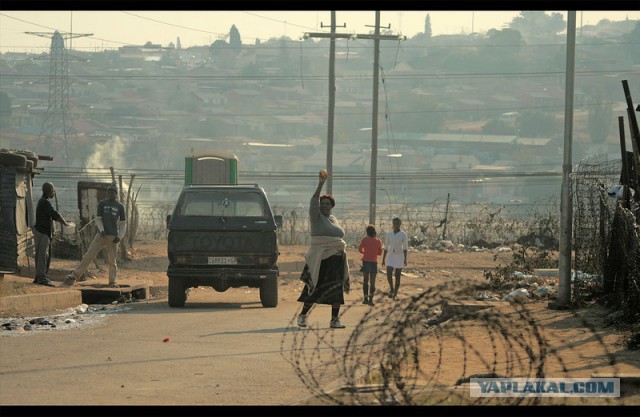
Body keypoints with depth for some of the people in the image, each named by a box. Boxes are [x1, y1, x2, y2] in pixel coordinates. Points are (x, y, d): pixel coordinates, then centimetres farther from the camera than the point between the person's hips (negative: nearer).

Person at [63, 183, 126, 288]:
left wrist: (119, 237, -5)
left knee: (112, 260, 0)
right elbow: (98, 219, 6)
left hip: (113, 236, -1)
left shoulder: (120, 206, 4)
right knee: (89, 255, -5)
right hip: (101, 235, 1)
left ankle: (112, 282, 7)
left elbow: (123, 224, 8)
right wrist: (101, 230, -12)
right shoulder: (102, 204, 5)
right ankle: (74, 275, -6)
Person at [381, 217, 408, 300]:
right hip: (391, 257, 2)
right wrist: (383, 260, 7)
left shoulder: (404, 235, -6)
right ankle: (391, 289, 15)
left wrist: (405, 260, -20)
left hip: (400, 257, -2)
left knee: (397, 276, 2)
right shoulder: (389, 234, 4)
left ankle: (395, 294, 14)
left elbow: (405, 248, -10)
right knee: (389, 275, -12)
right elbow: (386, 248, 8)